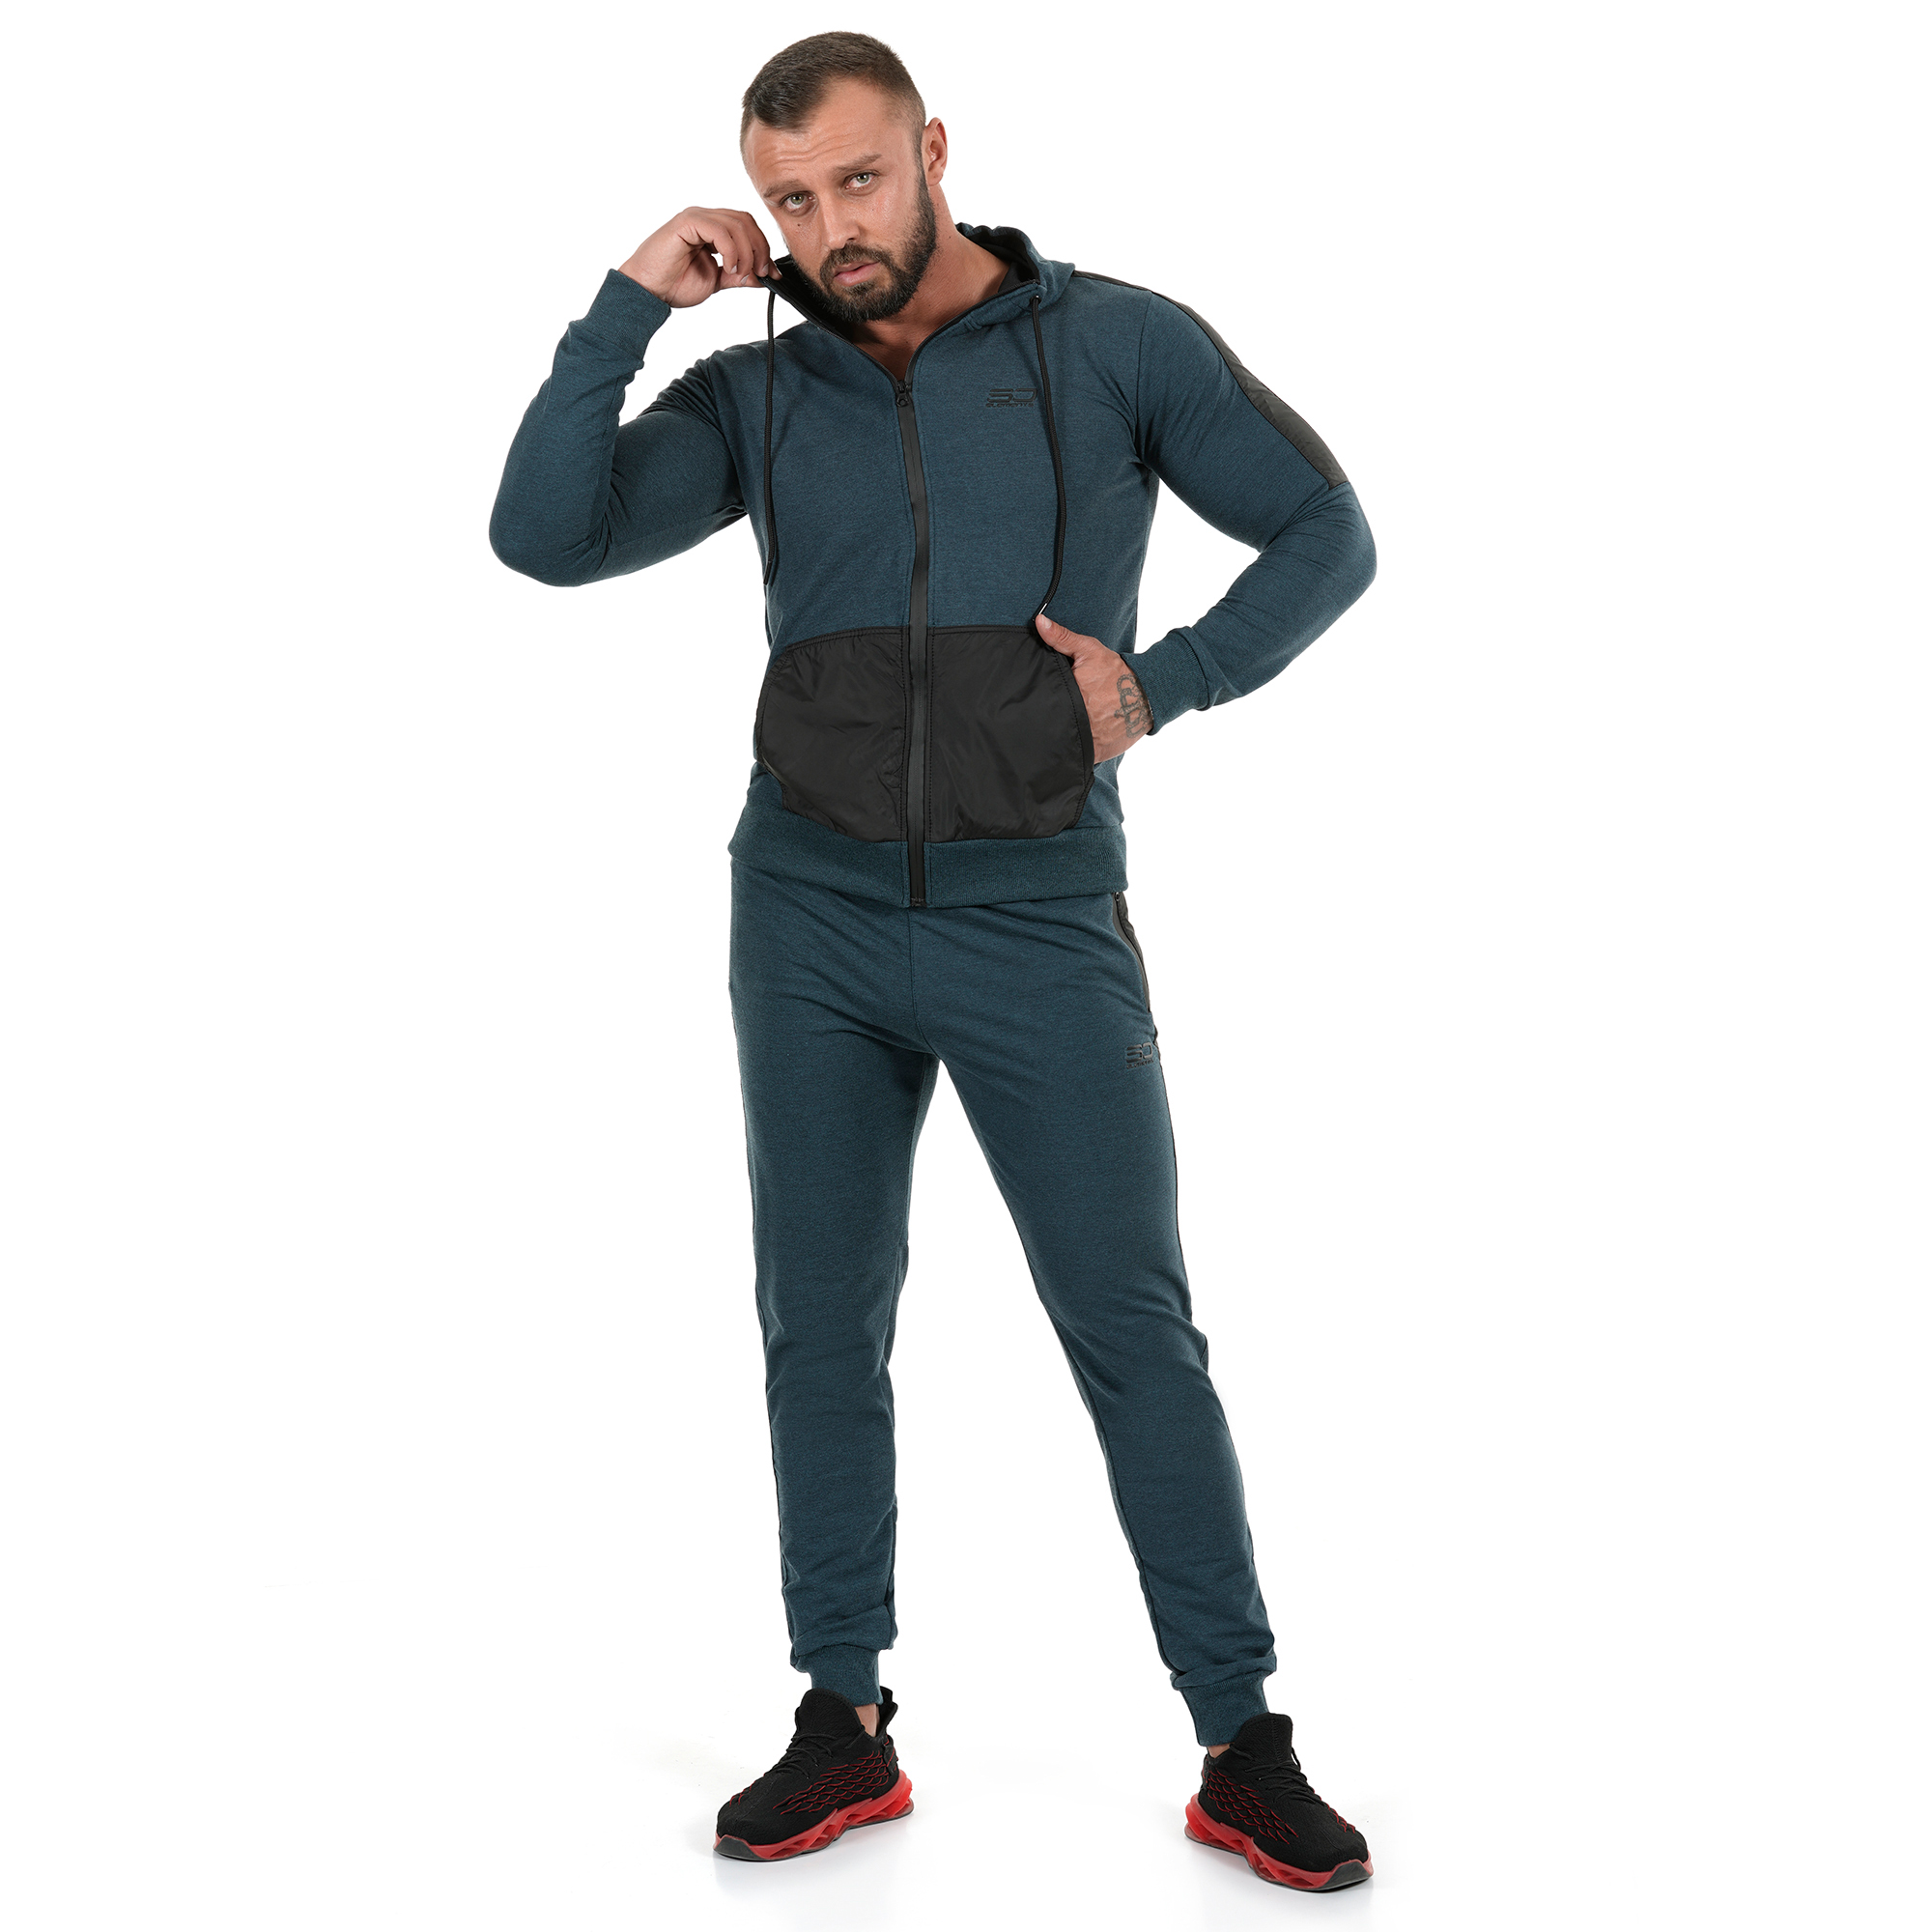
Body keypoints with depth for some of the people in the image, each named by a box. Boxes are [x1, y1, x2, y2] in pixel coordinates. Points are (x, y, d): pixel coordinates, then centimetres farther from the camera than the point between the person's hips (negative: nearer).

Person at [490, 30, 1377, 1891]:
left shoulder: (1119, 342, 0)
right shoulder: (754, 394, 6)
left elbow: (1325, 535, 4)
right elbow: (546, 538, -7)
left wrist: (1160, 683, -8)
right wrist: (630, 302, -10)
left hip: (1037, 920, -3)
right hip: (810, 920, 3)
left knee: (1133, 1328, -1)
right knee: (822, 1323, 7)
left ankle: (1242, 1749, 8)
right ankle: (844, 1725, 20)